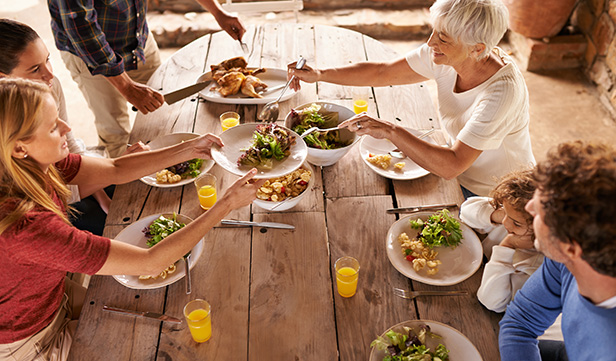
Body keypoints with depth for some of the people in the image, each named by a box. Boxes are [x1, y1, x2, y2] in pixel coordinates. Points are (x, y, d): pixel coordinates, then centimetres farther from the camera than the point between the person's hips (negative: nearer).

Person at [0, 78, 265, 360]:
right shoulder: (26, 226, -41)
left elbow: (115, 170, -4)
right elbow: (149, 263, -37)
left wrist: (189, 149, -12)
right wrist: (226, 204, -32)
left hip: (56, 299, 6)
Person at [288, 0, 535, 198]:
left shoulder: (503, 90, -35)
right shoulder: (443, 55, -16)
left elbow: (452, 165, -38)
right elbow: (382, 73, -8)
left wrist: (390, 131, -40)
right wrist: (320, 75, -18)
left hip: (496, 200, -6)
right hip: (459, 177, 6)